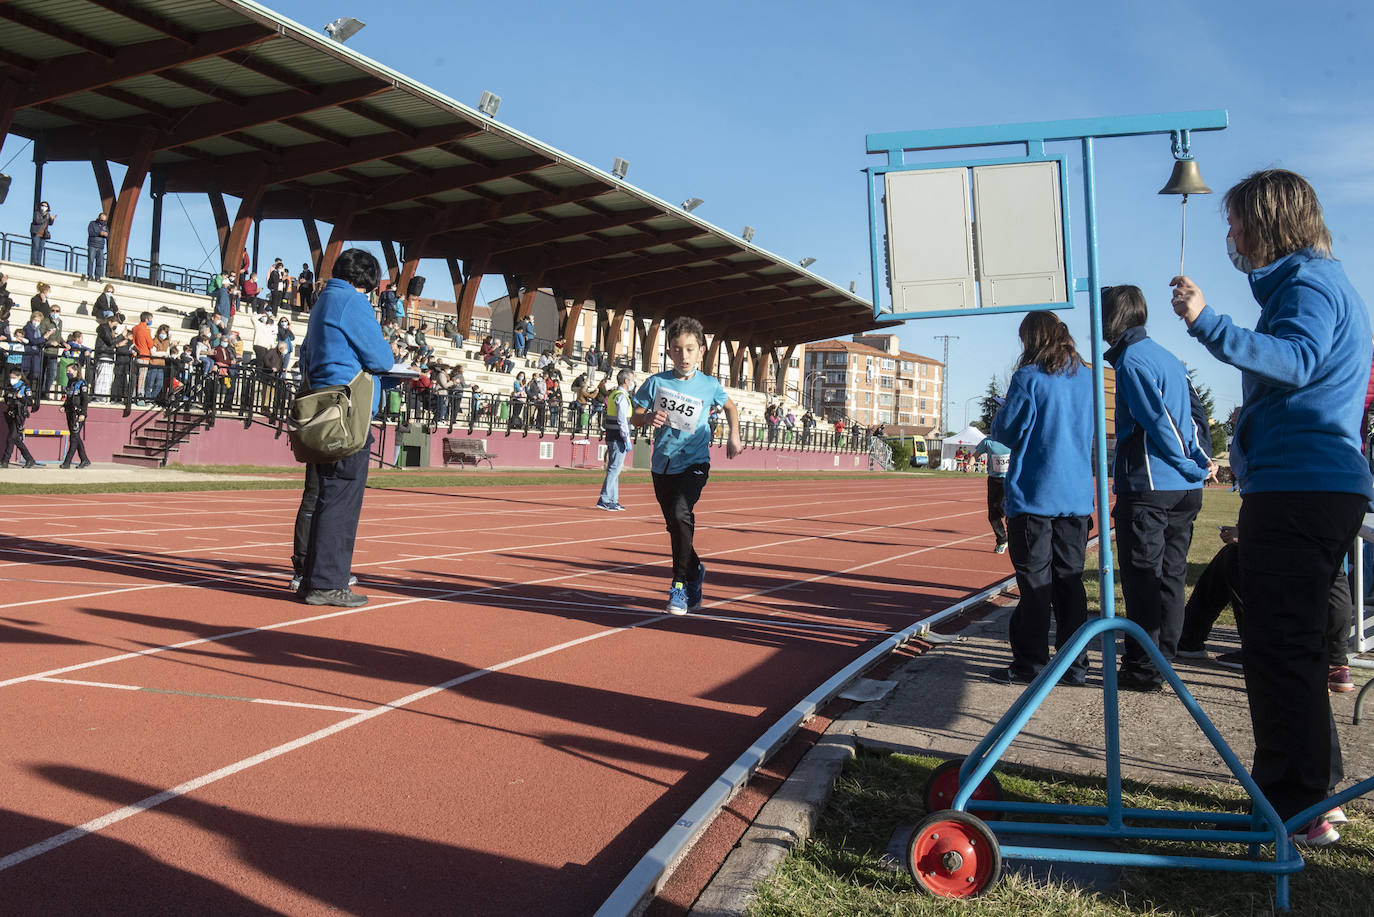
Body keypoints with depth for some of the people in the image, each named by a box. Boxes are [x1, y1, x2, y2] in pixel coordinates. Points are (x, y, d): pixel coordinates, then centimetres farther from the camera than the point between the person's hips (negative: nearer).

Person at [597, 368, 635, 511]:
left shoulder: (613, 394, 17)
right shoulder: (622, 396, -13)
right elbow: (622, 420, -19)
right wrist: (627, 439, -17)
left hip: (611, 438, 10)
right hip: (618, 439, -10)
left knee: (614, 469, 13)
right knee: (615, 468, -8)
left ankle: (613, 500, 18)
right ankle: (604, 499, -9)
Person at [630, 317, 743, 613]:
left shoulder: (709, 385, -3)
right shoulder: (656, 382, -2)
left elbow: (730, 406, 17)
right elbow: (635, 417, 4)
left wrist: (734, 437, 8)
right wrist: (649, 418, -17)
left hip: (694, 463, -3)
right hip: (662, 466, 3)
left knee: (680, 513, -25)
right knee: (674, 525, 11)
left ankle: (681, 584, -15)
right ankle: (695, 573, 36)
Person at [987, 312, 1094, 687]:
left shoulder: (1029, 377, -10)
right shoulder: (1087, 378, 9)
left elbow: (1007, 431, -8)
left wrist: (995, 423, 12)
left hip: (1034, 495, -5)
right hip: (1077, 496, 5)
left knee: (1035, 581, 0)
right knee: (1070, 579, 10)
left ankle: (1031, 663, 6)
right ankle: (1075, 664, 13)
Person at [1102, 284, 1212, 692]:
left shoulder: (1131, 360, -11)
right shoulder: (1169, 358, 16)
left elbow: (1158, 421, -16)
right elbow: (1197, 412, 14)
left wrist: (1192, 467, -7)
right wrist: (1200, 461, 7)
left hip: (1148, 487, -9)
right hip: (1185, 490, 9)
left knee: (1142, 578, -2)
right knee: (1170, 575, 13)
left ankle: (1143, 670, 3)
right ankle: (1161, 659, 21)